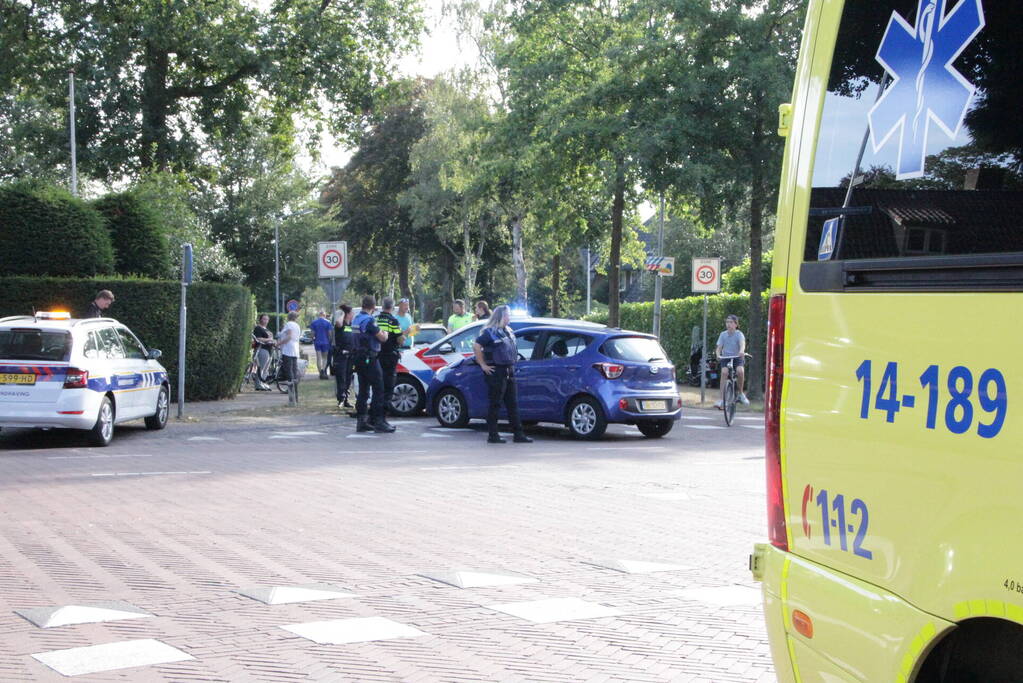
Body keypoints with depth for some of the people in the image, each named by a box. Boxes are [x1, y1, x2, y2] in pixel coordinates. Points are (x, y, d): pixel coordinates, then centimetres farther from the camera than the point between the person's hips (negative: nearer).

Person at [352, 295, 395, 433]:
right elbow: (382, 337, -14)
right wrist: (385, 333, 7)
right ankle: (378, 421, -8)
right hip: (369, 359, -9)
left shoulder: (355, 319, 13)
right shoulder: (369, 320, -16)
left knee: (363, 390, 11)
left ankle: (361, 421, 12)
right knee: (378, 389, -6)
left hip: (358, 358, 9)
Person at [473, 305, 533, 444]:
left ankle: (518, 434, 11)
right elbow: (476, 346, -17)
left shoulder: (508, 332, 16)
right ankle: (492, 435, 3)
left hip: (509, 372, 8)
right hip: (496, 372, -8)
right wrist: (483, 365, -15)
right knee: (495, 404, -3)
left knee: (512, 404, 8)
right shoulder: (490, 332, -9)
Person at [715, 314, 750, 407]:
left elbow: (742, 344, -27)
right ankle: (722, 399, -27)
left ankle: (741, 393, -5)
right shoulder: (723, 334, -1)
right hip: (725, 358, 1)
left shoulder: (739, 334, -9)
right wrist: (718, 355, -30)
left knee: (740, 371, -30)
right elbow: (719, 347, -7)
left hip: (737, 358, -1)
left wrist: (741, 351, -50)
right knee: (724, 372, -26)